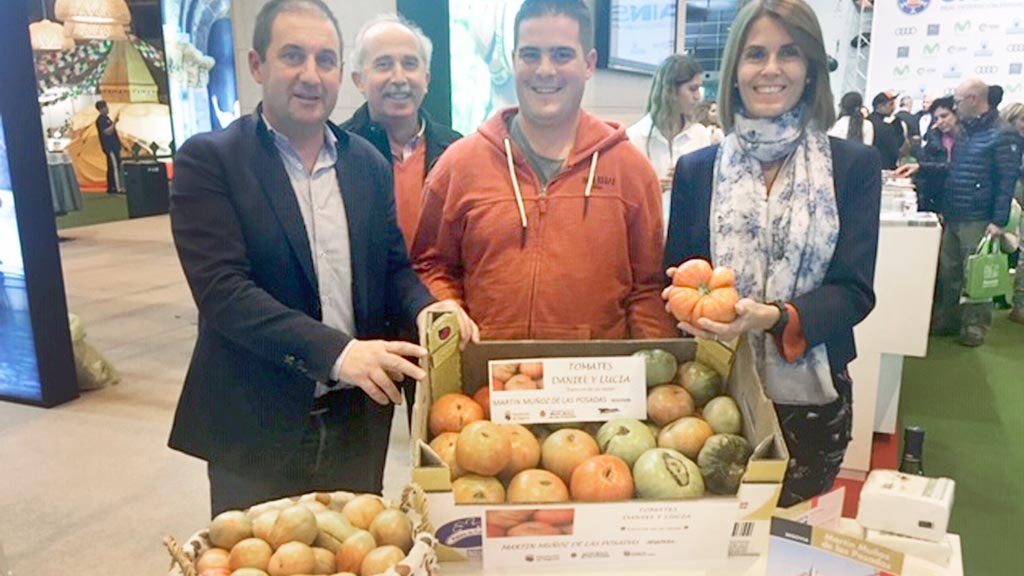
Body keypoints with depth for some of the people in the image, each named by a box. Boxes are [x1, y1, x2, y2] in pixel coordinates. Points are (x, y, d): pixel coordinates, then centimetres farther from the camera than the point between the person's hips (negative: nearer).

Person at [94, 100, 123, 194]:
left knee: (111, 168, 11)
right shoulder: (101, 120, -12)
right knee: (115, 167, -12)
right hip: (110, 147, -10)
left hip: (114, 146, 10)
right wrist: (113, 124, -10)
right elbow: (107, 132, -23)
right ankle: (118, 188, -15)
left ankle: (111, 187, 14)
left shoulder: (106, 118, 18)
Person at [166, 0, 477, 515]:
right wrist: (335, 350, -29)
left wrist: (425, 307, -12)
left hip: (358, 425, 4)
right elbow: (223, 290, -18)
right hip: (256, 431, -4)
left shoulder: (368, 163, 5)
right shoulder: (208, 160, -9)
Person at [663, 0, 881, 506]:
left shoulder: (854, 166, -1)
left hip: (809, 397, 0)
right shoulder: (696, 170, 3)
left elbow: (855, 290, -6)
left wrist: (776, 318, -24)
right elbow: (672, 276, 5)